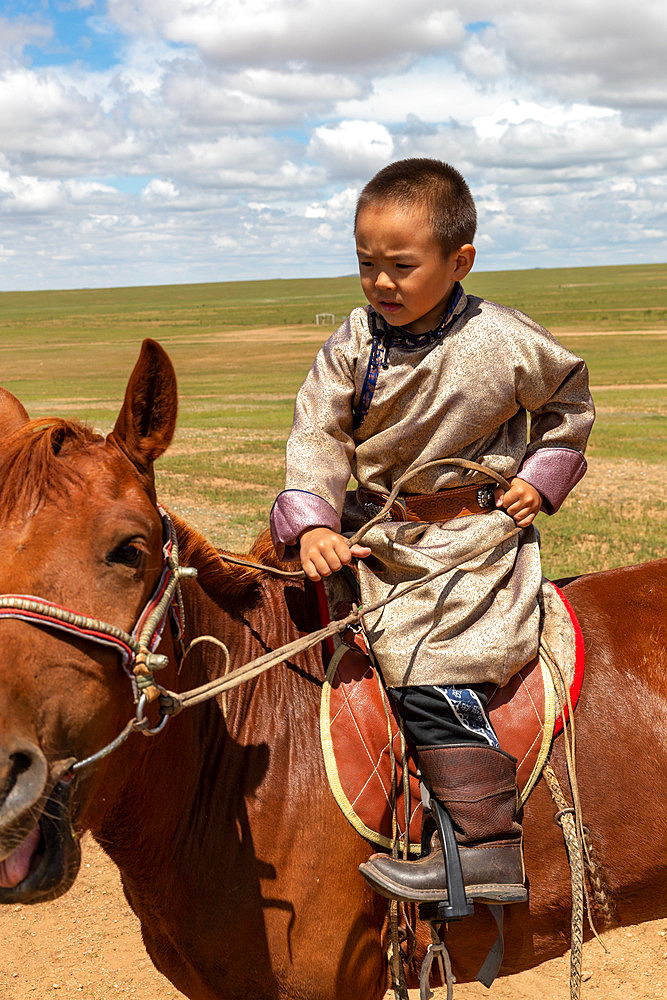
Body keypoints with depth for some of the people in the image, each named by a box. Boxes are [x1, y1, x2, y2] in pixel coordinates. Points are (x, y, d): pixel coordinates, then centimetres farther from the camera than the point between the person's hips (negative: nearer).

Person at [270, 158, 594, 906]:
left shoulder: (504, 342, -9)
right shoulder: (353, 344, -2)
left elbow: (570, 400, 10)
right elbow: (317, 436, -10)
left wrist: (543, 479, -1)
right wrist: (312, 526, -25)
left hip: (477, 535, -6)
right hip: (377, 529, 6)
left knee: (424, 660, -21)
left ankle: (488, 847, -16)